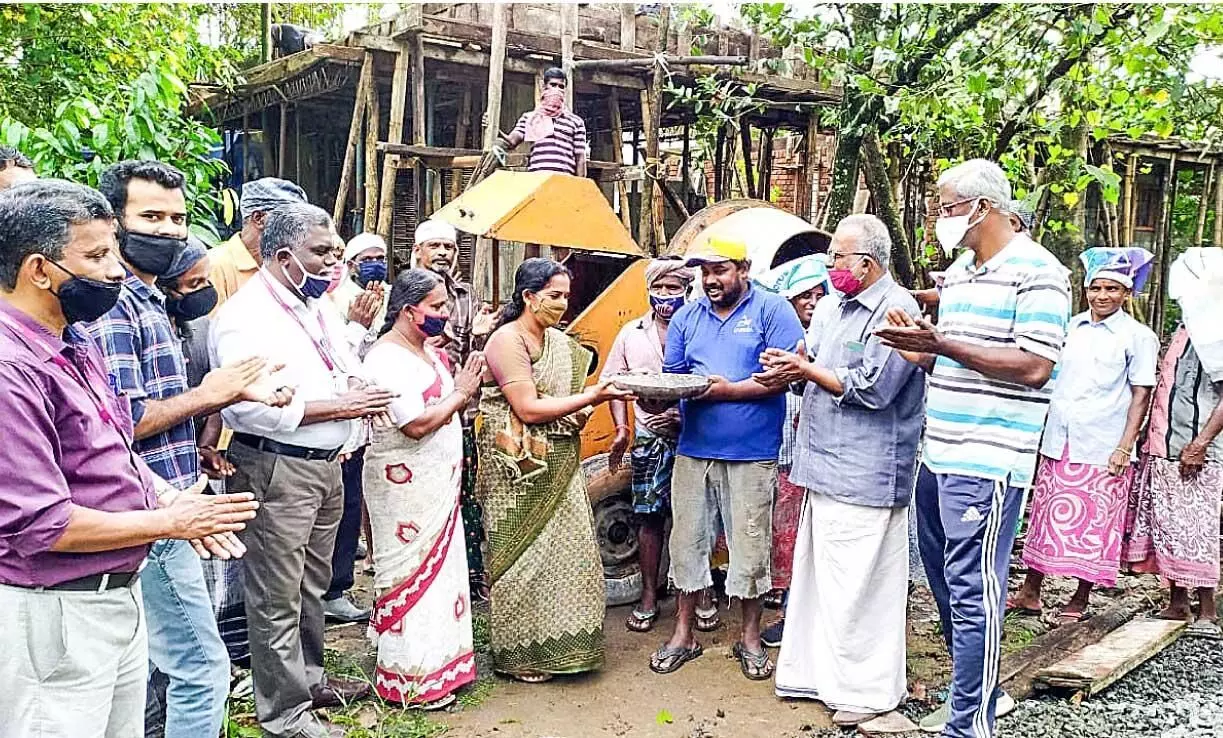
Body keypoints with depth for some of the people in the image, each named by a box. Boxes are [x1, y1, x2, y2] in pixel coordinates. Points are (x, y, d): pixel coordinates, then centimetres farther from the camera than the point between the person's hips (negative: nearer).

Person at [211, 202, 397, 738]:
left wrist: (358, 389, -4)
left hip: (324, 465, 9)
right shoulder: (245, 316, -16)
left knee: (313, 583, 21)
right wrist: (338, 406, -22)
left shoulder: (317, 306, 11)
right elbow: (250, 406, -26)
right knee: (277, 598, 2)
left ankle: (309, 677, 37)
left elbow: (348, 366, 21)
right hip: (276, 469, -9)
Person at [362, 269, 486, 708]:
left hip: (437, 486, 9)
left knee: (438, 568, 16)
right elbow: (416, 425, -26)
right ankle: (411, 681, 14)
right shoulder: (388, 359, -19)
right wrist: (460, 393, -15)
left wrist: (466, 388, -1)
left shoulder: (429, 351, 9)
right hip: (406, 488, -9)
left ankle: (437, 662, 29)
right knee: (413, 573, 1)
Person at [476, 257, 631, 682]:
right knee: (524, 557, 1)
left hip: (558, 468, 8)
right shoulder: (507, 341, -13)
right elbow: (529, 409, -19)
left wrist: (585, 407, -3)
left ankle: (557, 645, 22)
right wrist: (592, 397, -19)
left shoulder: (560, 342, 12)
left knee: (565, 553, 9)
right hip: (519, 472, -7)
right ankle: (518, 656, 14)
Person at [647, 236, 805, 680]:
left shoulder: (771, 309, -2)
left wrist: (730, 389, -18)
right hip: (694, 450, 4)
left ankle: (750, 638, 22)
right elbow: (672, 376, 12)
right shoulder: (687, 317, 12)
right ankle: (683, 635, 24)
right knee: (687, 541, 9)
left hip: (752, 454, -4)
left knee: (750, 545, 4)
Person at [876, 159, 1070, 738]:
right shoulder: (956, 273, 17)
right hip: (939, 455, 9)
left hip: (988, 463, -9)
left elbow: (1034, 366, -18)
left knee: (973, 595, -5)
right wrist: (916, 347, 3)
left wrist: (944, 344, -23)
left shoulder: (1037, 272, -10)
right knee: (945, 582, 17)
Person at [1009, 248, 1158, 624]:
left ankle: (1079, 601, 17)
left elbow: (1141, 395, -4)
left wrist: (1124, 448, -11)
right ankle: (1030, 592, 19)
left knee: (1093, 524, 4)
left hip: (1103, 450, -4)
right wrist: (1041, 433, 11)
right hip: (1057, 444, 4)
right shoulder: (1071, 328, 9)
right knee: (1046, 517, 10)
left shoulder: (1138, 336, -3)